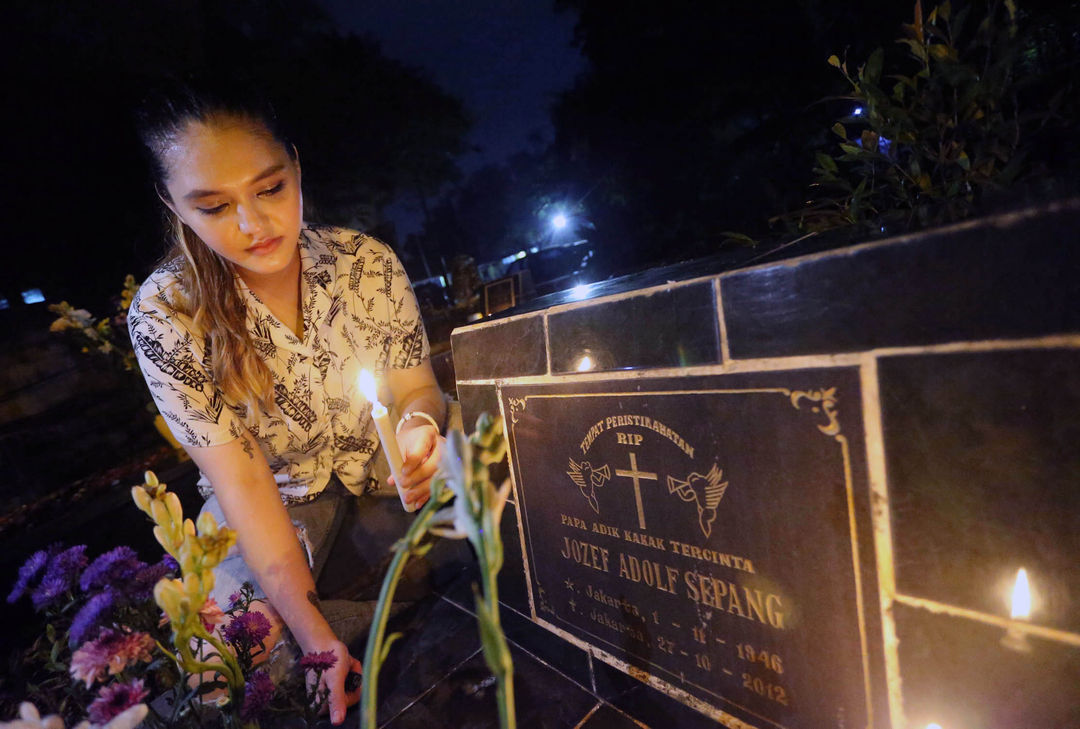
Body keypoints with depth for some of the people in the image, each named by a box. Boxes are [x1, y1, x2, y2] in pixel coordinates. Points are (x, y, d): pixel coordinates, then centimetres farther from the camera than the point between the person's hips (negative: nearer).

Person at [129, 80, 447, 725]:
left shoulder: (366, 260, -14)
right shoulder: (165, 315, -19)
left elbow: (418, 387, -7)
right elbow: (241, 478, -20)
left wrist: (418, 426, -34)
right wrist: (312, 629, -30)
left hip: (384, 463, 2)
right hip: (277, 496, -1)